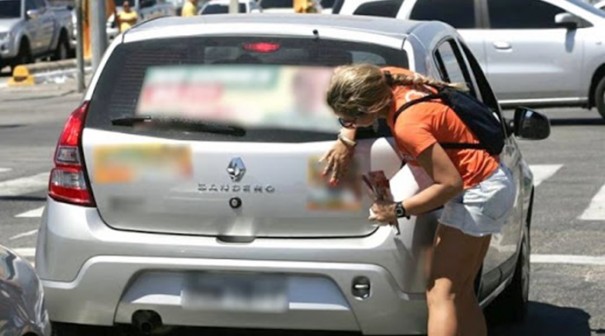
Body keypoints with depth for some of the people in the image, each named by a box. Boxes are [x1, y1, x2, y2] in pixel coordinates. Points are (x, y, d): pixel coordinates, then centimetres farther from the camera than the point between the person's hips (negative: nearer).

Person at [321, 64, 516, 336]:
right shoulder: (388, 80, -4)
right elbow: (353, 99, 18)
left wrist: (398, 211, -18)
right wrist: (346, 141, 2)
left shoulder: (408, 125, -28)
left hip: (477, 192, -10)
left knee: (440, 295, -11)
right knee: (461, 293, 14)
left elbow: (451, 183, -26)